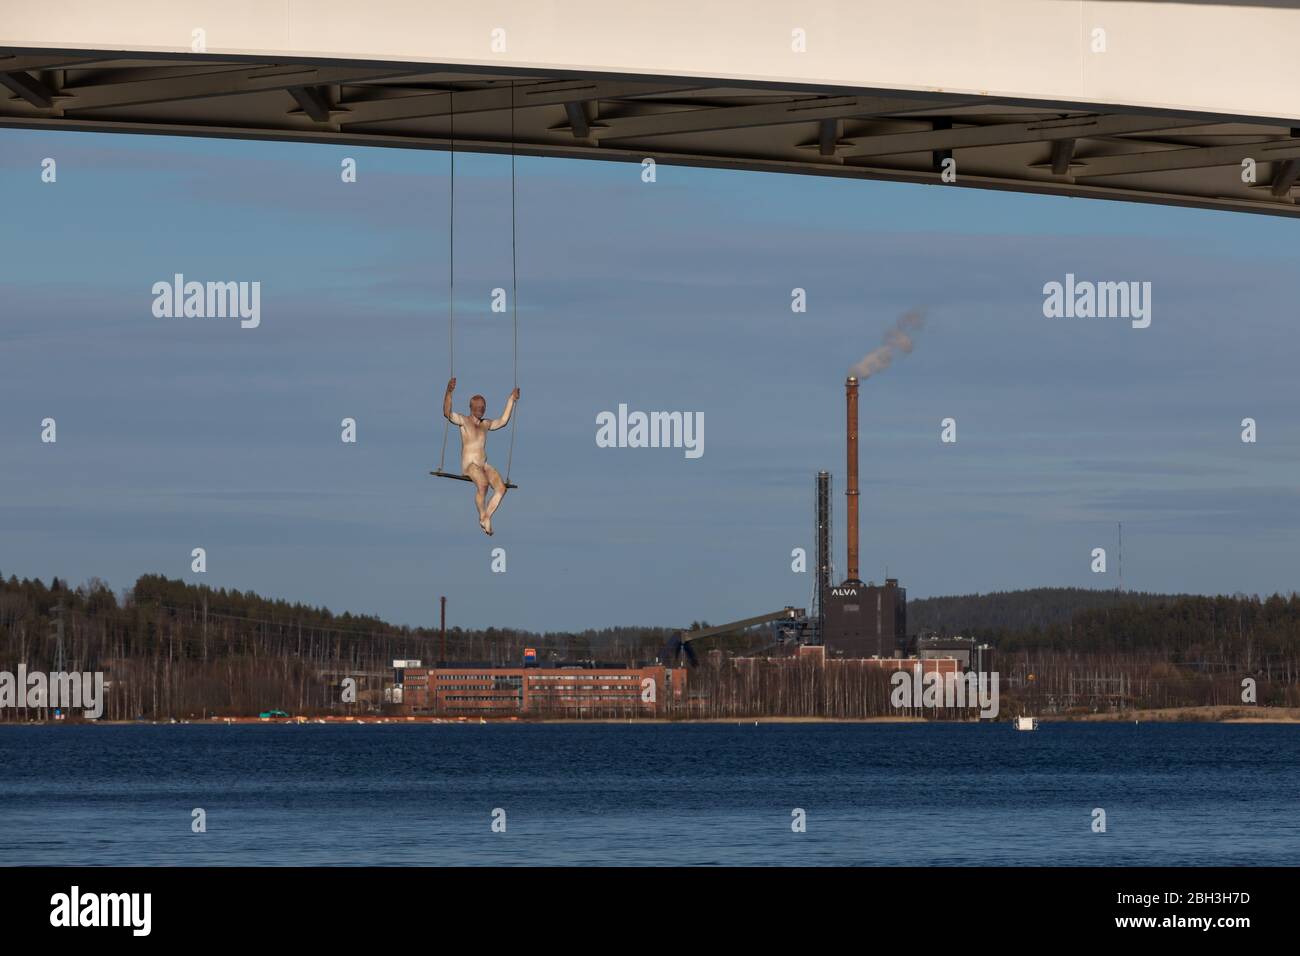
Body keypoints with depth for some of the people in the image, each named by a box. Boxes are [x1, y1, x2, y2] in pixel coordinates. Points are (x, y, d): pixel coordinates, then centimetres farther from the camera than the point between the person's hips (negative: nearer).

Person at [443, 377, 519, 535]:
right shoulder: (463, 421, -1)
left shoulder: (486, 424, 17)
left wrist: (511, 400, 25)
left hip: (484, 466, 6)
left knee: (501, 487, -17)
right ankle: (482, 517, -20)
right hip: (469, 465, -6)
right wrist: (449, 392, -32)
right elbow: (447, 413, -18)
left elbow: (503, 421, 29)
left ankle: (486, 518, -7)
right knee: (483, 483, -36)